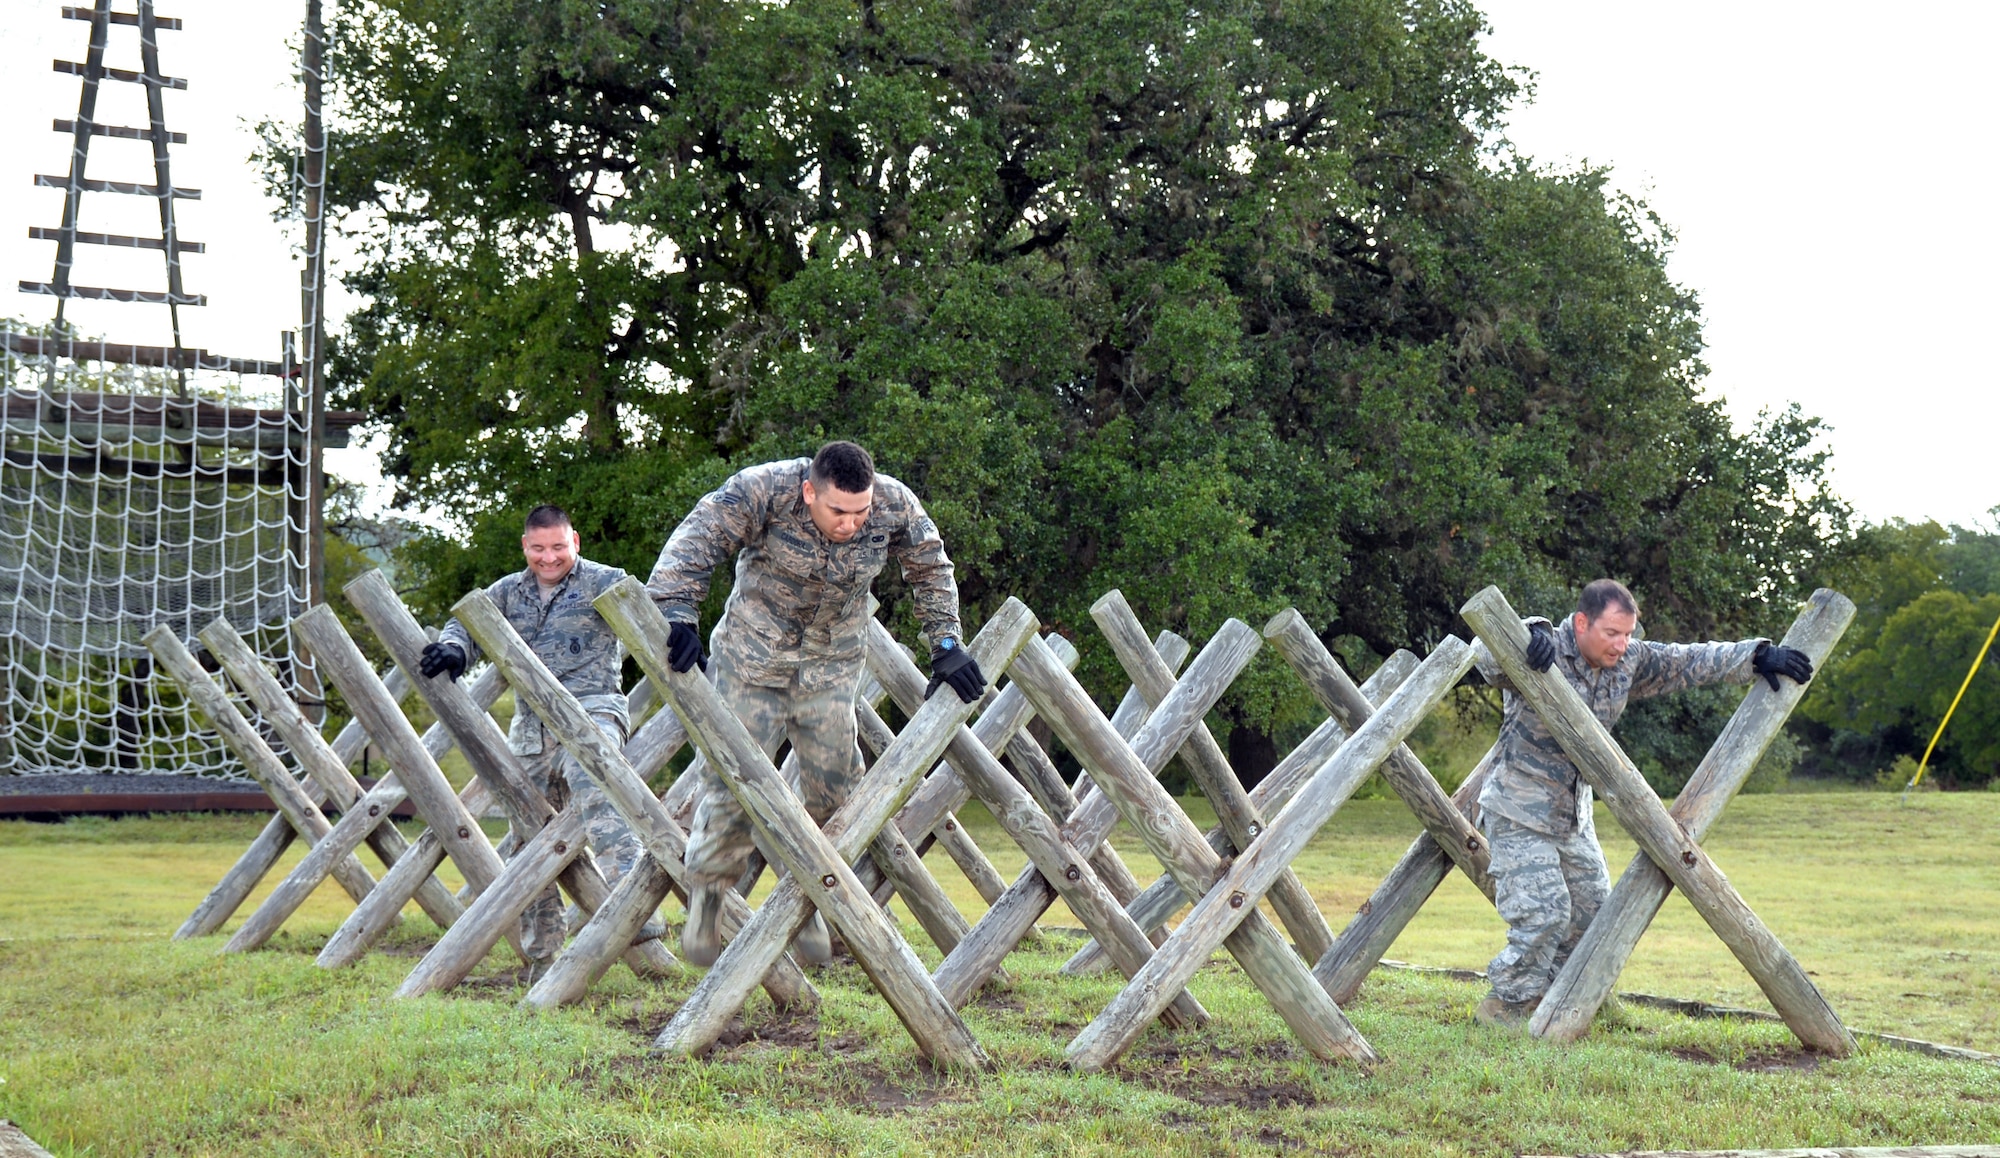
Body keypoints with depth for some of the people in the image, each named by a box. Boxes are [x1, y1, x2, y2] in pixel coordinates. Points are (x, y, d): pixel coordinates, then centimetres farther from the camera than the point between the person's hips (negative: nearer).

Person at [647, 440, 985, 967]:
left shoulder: (896, 505, -16)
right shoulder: (763, 491, -26)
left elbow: (931, 570, 1)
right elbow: (694, 543, -26)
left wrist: (946, 646, 0)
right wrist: (676, 615, -38)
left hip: (833, 664, 3)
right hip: (754, 656, -3)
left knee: (832, 784, 0)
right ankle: (705, 894, 12)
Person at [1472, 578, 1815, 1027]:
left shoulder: (1629, 661, 0)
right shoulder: (1543, 653, -21)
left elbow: (1692, 662, 8)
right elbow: (1491, 661, -39)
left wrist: (1758, 657, 2)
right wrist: (1527, 635, -59)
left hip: (1574, 816, 8)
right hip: (1519, 815, -8)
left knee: (1592, 910, 10)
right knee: (1544, 912, -15)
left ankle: (1549, 998, 26)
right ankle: (1506, 1004, 2)